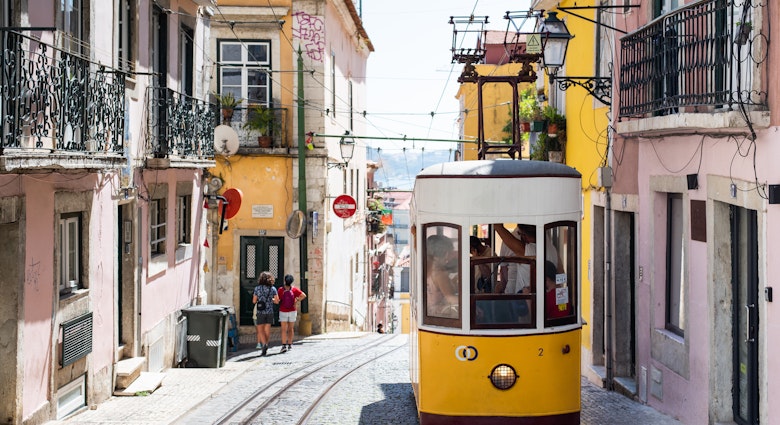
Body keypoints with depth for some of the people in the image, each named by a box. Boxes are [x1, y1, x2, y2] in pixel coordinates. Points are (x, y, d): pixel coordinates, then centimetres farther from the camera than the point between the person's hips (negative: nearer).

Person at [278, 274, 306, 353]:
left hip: (283, 312, -2)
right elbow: (304, 295, -8)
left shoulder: (281, 289, -9)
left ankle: (284, 346, -14)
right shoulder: (294, 289, -4)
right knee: (290, 329, 15)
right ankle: (290, 345, 20)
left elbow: (278, 300, -10)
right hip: (292, 311, 2)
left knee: (284, 330, -2)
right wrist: (297, 300, 1)